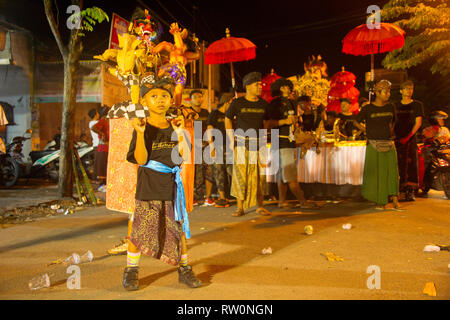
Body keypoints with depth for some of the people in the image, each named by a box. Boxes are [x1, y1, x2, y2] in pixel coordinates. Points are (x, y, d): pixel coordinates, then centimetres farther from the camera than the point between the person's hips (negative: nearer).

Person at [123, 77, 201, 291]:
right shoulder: (143, 128, -4)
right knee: (140, 230, 1)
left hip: (172, 185, 4)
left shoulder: (173, 127, 7)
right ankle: (131, 270, 20)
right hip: (148, 186, -3)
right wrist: (140, 133, -22)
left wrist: (180, 133, -9)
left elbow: (186, 157, 0)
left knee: (179, 228, 10)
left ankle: (184, 270, 25)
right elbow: (141, 160, -12)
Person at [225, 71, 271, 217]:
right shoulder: (237, 103, 1)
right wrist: (231, 140, 4)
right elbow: (227, 119, 11)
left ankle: (260, 206, 13)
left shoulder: (263, 104, 8)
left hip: (259, 143, 3)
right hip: (242, 143, -2)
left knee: (260, 175, 2)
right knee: (240, 175, -3)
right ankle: (240, 208, 5)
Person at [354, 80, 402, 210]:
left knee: (392, 171, -1)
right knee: (376, 173, 2)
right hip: (374, 145, -3)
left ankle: (395, 201, 4)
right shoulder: (368, 109, -4)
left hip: (389, 144, 3)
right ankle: (380, 201, 15)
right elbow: (356, 122, 8)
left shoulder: (391, 107, 7)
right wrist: (368, 131, 1)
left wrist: (391, 132, 11)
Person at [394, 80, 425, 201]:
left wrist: (408, 136, -12)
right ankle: (398, 190, 7)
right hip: (397, 139, 2)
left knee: (412, 164, -6)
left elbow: (418, 123, -1)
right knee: (398, 165, 0)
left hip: (411, 138, -2)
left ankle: (410, 191, -1)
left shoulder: (417, 105, 7)